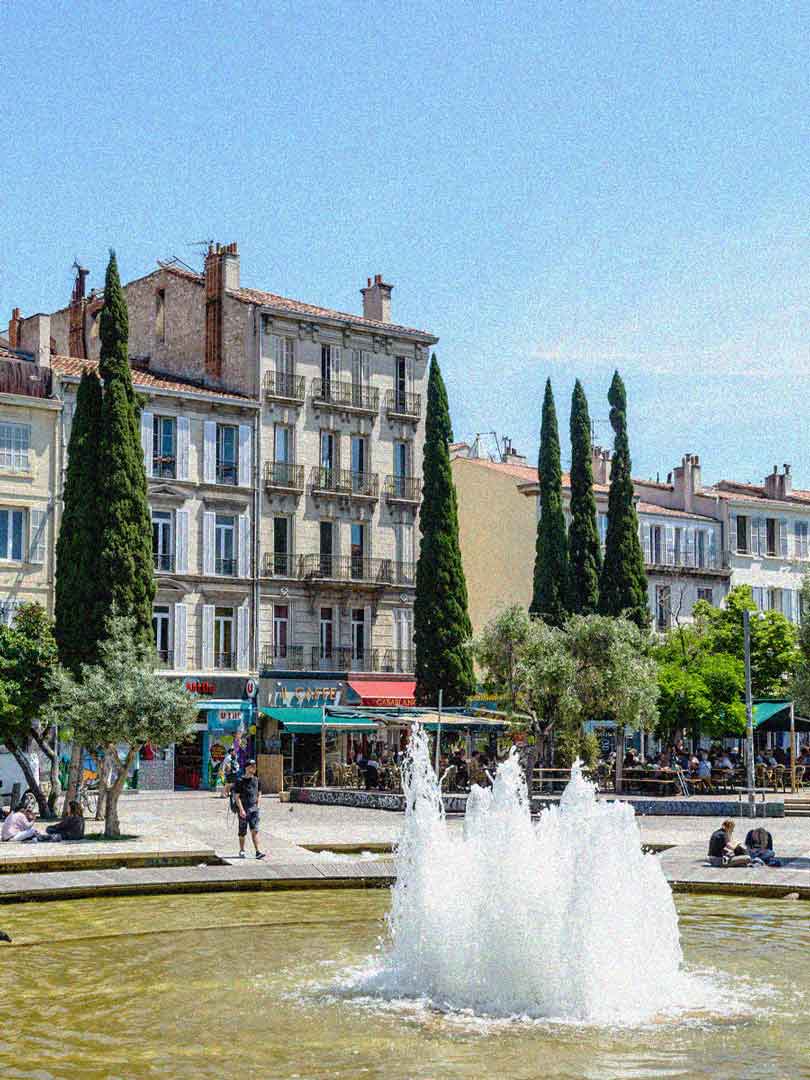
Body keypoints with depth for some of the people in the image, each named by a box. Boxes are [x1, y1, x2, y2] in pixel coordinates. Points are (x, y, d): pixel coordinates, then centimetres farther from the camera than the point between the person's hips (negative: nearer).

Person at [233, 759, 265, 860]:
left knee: (255, 830, -7)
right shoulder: (240, 781, -9)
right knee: (243, 832, 7)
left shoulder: (256, 780, 9)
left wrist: (257, 805, 14)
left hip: (254, 808, 4)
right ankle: (242, 851, 23)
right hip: (243, 809, -4)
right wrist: (241, 810, -18)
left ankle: (257, 852, -12)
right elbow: (237, 796, -11)